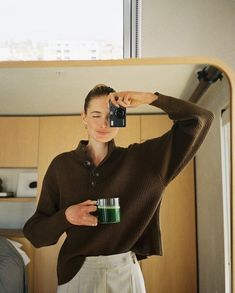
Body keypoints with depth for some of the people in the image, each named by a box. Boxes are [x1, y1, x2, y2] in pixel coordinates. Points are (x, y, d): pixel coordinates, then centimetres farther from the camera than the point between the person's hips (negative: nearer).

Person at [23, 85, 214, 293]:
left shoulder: (141, 158, -2)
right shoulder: (61, 165, -2)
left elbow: (200, 120, -4)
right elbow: (34, 231, 0)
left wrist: (149, 98, -14)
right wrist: (65, 217, -20)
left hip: (125, 273, 1)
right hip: (77, 273, 0)